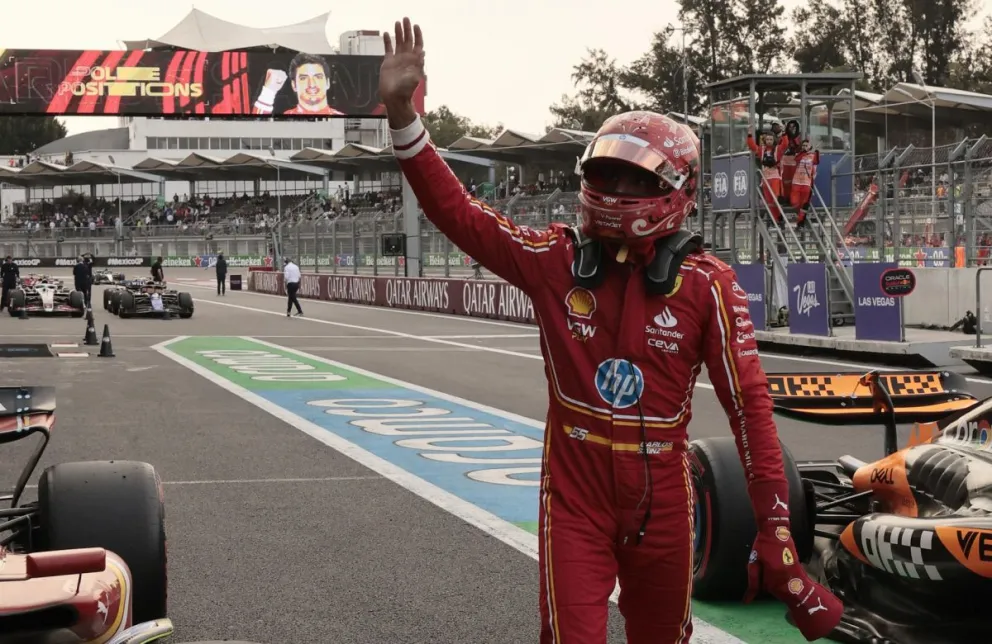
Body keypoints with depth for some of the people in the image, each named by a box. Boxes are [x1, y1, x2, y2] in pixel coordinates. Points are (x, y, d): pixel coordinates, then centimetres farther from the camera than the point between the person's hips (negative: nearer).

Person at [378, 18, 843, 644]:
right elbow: (456, 210, -6)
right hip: (575, 495, 0)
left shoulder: (707, 285, -8)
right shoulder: (556, 259, -3)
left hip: (662, 496, 0)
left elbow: (749, 403, -7)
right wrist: (401, 111, -17)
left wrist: (775, 527, -9)